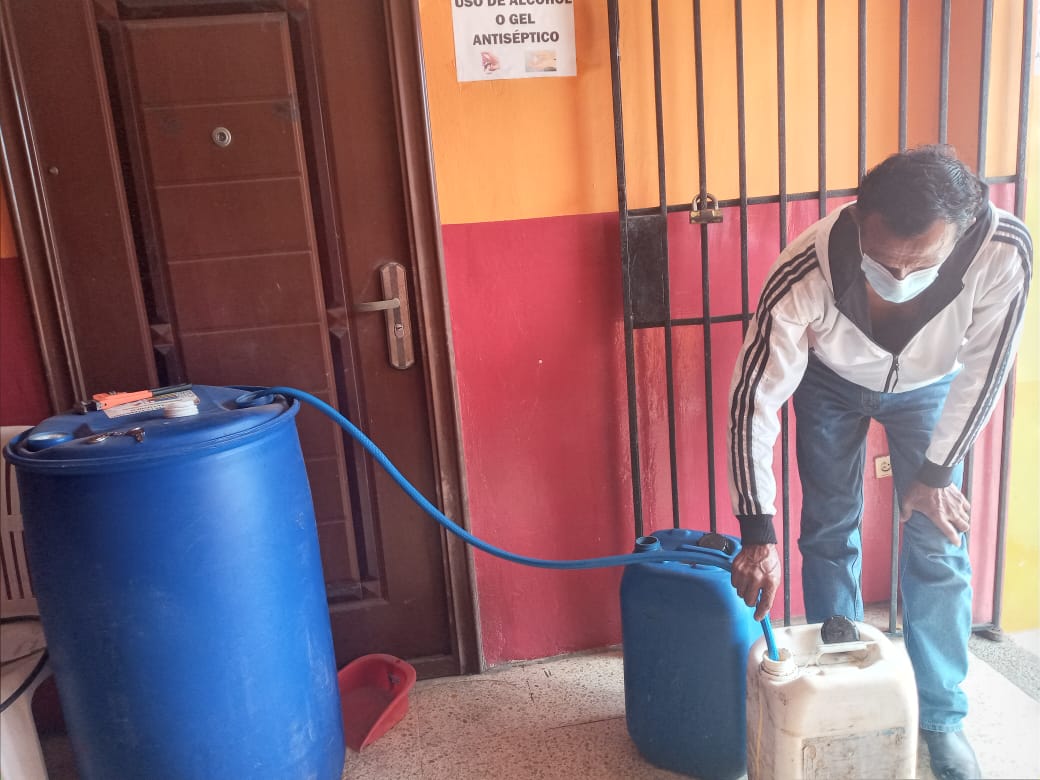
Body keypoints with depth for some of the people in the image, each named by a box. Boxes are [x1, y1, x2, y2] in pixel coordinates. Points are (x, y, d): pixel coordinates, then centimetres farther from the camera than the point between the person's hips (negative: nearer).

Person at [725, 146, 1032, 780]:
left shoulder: (1005, 252, -37)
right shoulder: (804, 275, -40)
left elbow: (983, 371, -20)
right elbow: (754, 399, -32)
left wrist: (937, 473, -11)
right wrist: (758, 533, -33)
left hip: (931, 385, 1)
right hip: (831, 381, 0)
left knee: (939, 547, 0)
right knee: (830, 536, 3)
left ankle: (941, 717, 21)